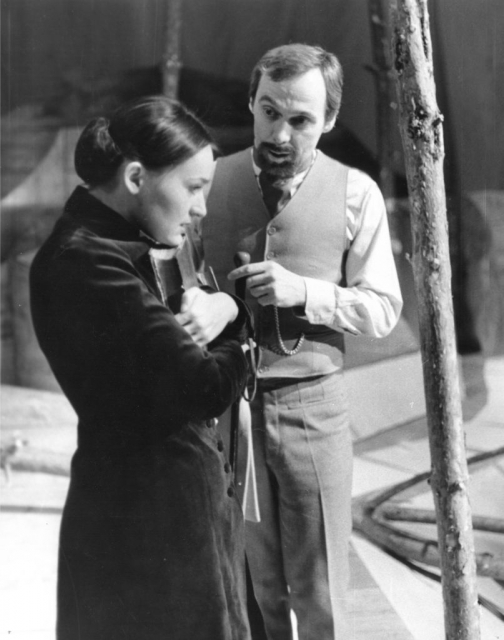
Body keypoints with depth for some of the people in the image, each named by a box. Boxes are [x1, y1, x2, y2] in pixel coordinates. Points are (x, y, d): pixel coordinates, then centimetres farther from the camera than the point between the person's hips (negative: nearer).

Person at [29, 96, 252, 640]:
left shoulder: (132, 245, 9)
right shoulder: (84, 262, -21)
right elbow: (205, 386, -25)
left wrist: (224, 307, -11)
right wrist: (238, 342, -3)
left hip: (188, 495, 9)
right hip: (146, 519, -9)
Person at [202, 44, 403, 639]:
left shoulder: (355, 194, -3)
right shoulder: (211, 183, 0)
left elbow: (383, 308, -1)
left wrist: (304, 291, -16)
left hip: (312, 404, -1)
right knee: (250, 587, 12)